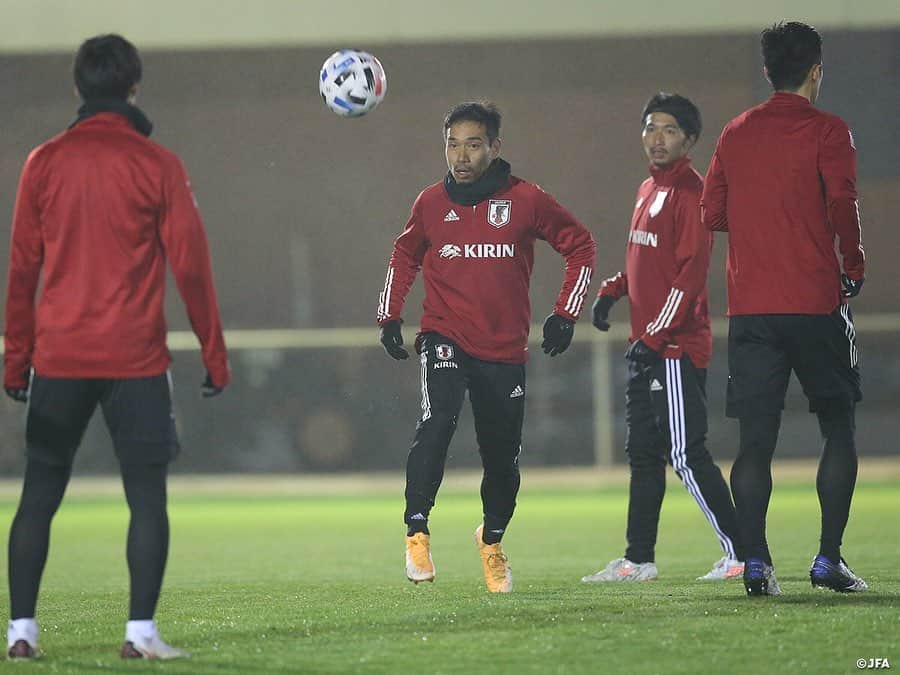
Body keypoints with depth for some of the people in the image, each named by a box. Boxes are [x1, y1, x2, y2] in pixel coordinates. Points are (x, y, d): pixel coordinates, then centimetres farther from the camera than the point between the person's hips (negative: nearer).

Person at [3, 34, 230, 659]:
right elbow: (190, 264, -4)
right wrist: (215, 354, 3)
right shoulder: (158, 165, -4)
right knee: (147, 496, 2)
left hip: (57, 359, 2)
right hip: (136, 361, -2)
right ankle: (142, 631, -6)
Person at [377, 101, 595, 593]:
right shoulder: (432, 203, 2)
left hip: (504, 349, 0)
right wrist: (389, 317, 11)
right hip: (445, 337, 0)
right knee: (437, 421, -28)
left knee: (502, 458, 8)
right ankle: (416, 532, -25)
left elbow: (580, 246, 6)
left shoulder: (526, 201, -4)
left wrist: (565, 314, -1)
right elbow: (405, 256, 20)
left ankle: (492, 540, 36)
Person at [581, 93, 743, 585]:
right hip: (646, 347, 10)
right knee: (642, 454, 12)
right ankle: (638, 560, 18)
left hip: (676, 347, -10)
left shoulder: (689, 192, -11)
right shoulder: (648, 190, 17)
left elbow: (690, 274, -18)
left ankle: (740, 555, -7)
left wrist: (656, 336, -20)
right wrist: (612, 291, 11)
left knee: (687, 456, -10)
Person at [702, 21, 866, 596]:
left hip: (750, 308, 4)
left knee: (755, 439, 3)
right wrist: (855, 269, 1)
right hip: (817, 304, -4)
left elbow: (711, 213, 11)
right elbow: (843, 205, -14)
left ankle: (755, 561, -7)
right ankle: (829, 559, -1)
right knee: (840, 429, 7)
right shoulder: (828, 131, -4)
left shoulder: (735, 134, 11)